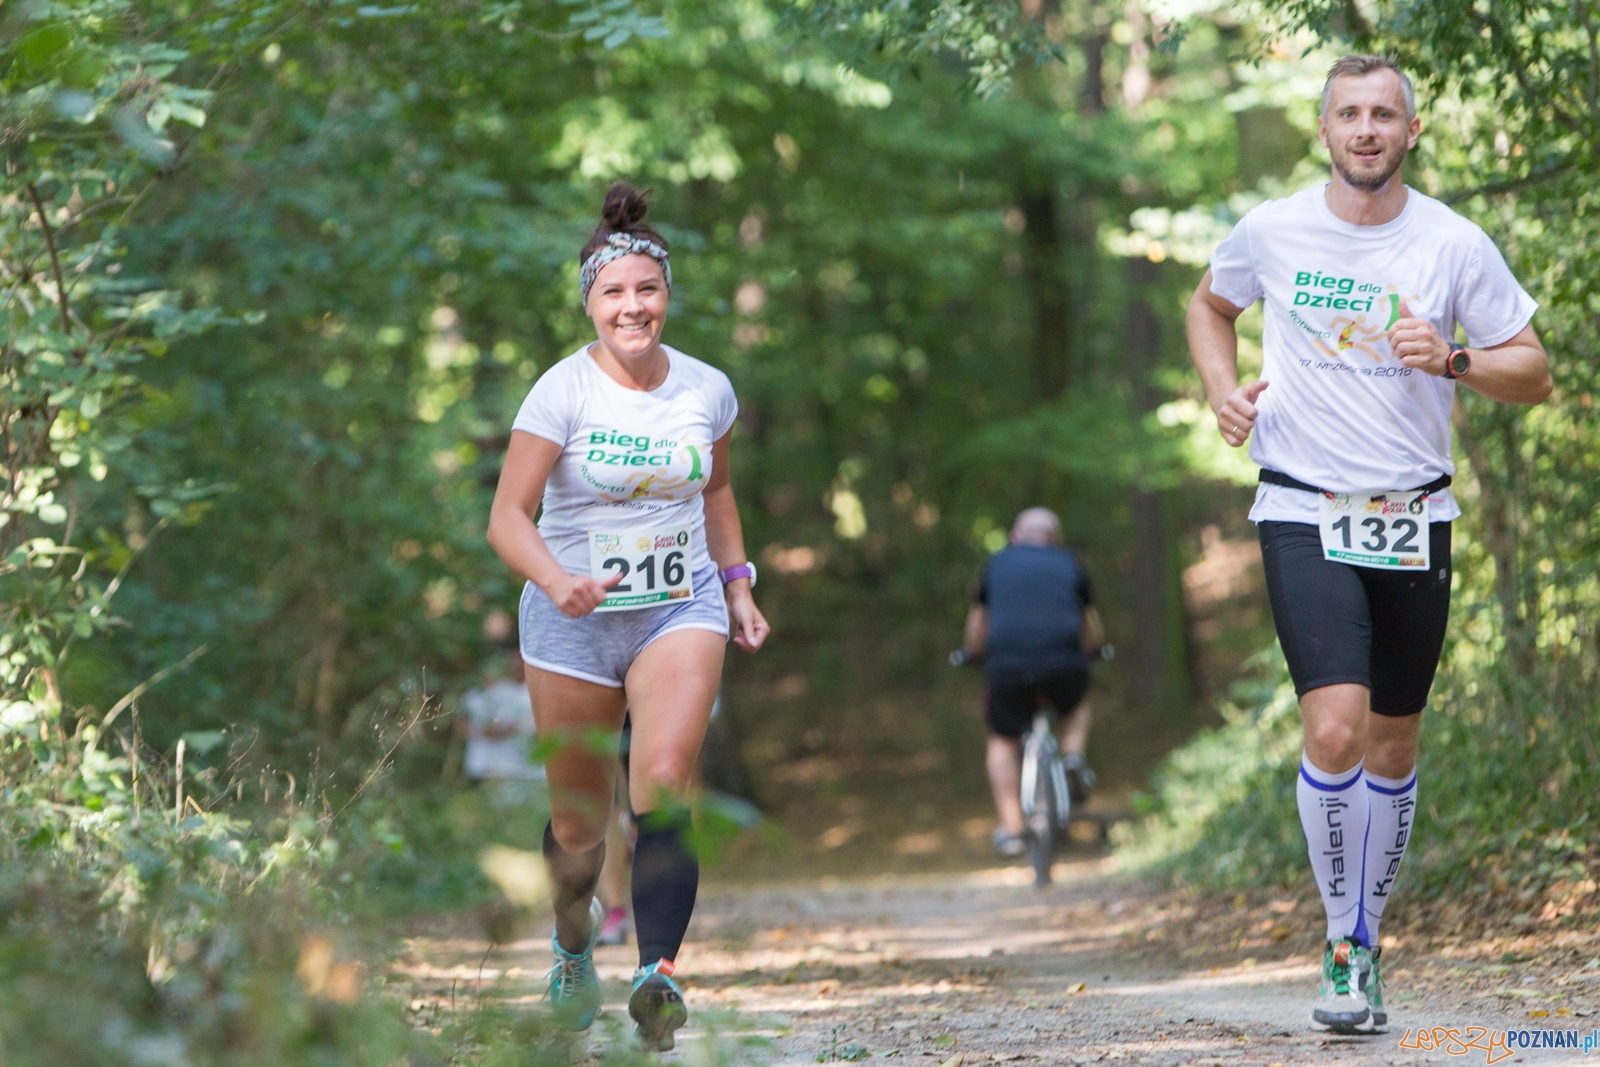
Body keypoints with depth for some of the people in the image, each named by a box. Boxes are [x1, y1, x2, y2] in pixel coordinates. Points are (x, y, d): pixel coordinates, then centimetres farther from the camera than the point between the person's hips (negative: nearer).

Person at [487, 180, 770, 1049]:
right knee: (578, 821, 6)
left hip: (681, 610, 1)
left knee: (665, 782, -22)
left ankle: (659, 973, -31)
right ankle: (572, 946, 37)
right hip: (574, 619, -1)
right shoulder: (562, 391, -9)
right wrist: (557, 581, -30)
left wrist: (738, 587, 14)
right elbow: (508, 517, -12)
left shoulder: (707, 389, 3)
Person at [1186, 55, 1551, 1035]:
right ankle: (1344, 948, -4)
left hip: (1415, 521, 2)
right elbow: (1210, 305, 21)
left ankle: (1367, 942, 27)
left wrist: (1452, 359, -15)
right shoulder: (1271, 233, -1)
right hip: (1306, 516, -2)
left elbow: (1534, 374, 3)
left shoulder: (1456, 246, -2)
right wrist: (1224, 391, 3)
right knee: (1335, 729, -19)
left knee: (1393, 745, 9)